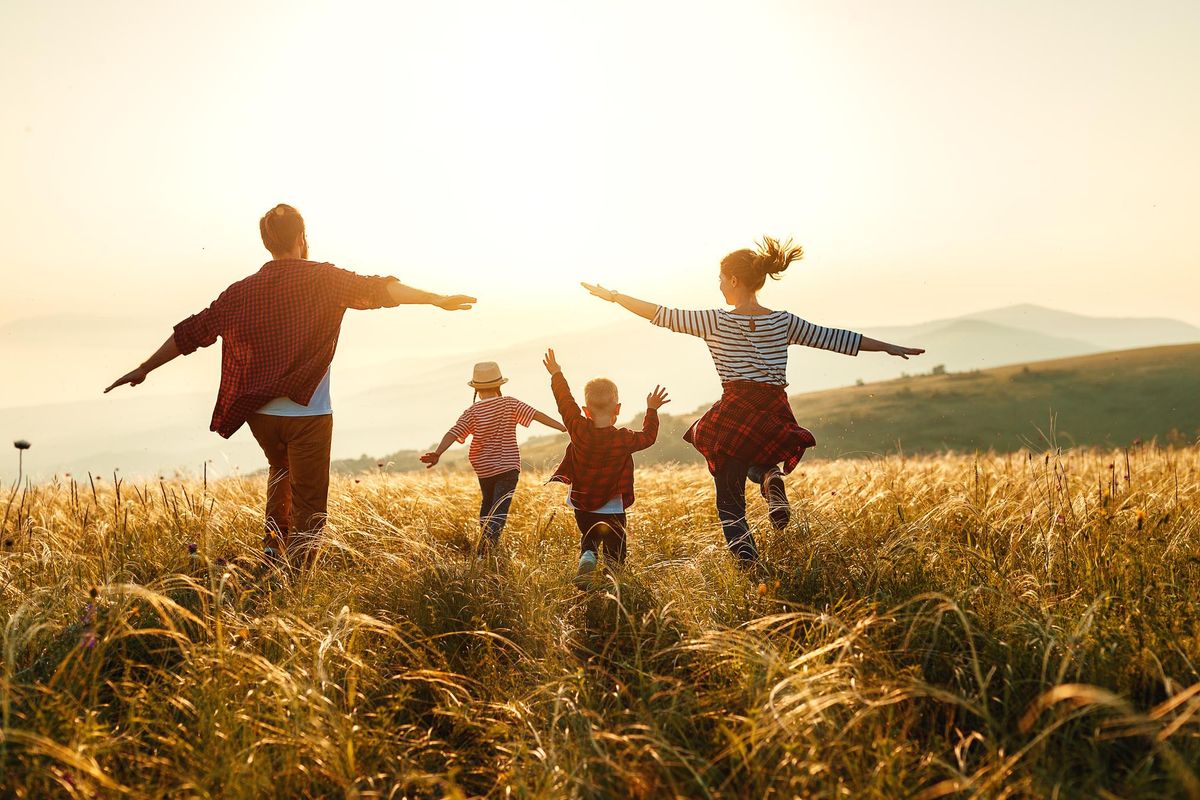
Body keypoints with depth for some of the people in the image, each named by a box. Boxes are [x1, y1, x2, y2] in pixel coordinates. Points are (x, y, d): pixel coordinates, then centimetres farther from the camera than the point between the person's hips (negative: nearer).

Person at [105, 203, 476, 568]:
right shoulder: (323, 279, -5)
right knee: (308, 510, 3)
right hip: (308, 414, -4)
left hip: (260, 414, 5)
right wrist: (436, 299, -16)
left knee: (281, 470, 33)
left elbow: (192, 331, 9)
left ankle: (274, 546, 22)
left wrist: (143, 369, 19)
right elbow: (376, 290, -16)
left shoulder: (243, 291, 5)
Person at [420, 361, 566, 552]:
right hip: (508, 466, -2)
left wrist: (437, 453, -24)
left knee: (487, 502, 25)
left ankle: (486, 543, 29)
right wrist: (564, 427, -12)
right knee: (500, 508, -8)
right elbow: (536, 415, -12)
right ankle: (488, 543, -27)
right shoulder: (510, 404, -5)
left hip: (484, 468, 2)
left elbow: (454, 433, -16)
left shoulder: (472, 412, -5)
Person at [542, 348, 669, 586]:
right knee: (615, 550, 10)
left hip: (582, 506, 2)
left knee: (589, 541, 21)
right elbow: (649, 436, 3)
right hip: (612, 510, -2)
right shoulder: (624, 439, -16)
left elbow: (565, 402, 0)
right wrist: (652, 410, 15)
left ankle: (586, 560, -10)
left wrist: (556, 374, 12)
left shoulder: (579, 430, -13)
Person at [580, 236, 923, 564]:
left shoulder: (715, 321, -3)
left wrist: (612, 296, 9)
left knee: (729, 502, 10)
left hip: (734, 416, -3)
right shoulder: (784, 322, 5)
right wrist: (890, 348, 19)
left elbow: (662, 315, -1)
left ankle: (749, 565, -10)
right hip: (775, 417, 3)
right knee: (759, 461, 37)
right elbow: (833, 338, 10)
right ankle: (771, 480, 2)